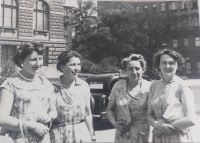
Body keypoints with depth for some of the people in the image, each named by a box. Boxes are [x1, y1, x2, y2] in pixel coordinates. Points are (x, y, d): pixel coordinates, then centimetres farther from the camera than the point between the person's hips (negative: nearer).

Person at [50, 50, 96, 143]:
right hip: (60, 135, -2)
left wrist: (92, 135, 7)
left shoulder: (84, 86, -3)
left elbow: (88, 114, 4)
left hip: (82, 133, 2)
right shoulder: (54, 88, -10)